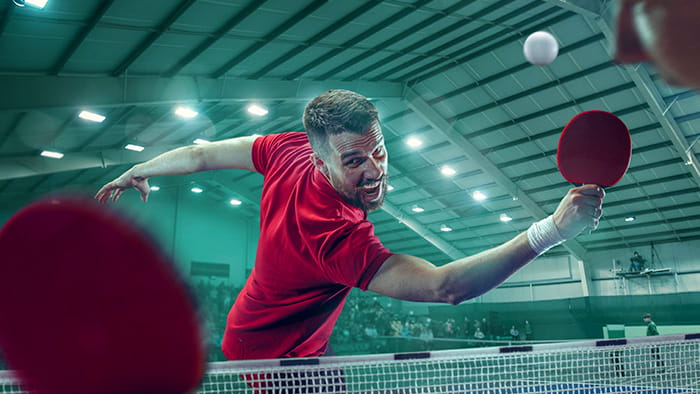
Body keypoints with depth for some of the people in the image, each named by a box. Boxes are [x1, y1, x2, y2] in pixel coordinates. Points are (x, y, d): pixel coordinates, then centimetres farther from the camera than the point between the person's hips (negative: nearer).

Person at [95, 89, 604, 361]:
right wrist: (553, 229, -48)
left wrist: (140, 170, 16)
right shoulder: (337, 235, -40)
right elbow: (445, 287, -44)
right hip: (279, 359, -9)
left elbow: (204, 154, -2)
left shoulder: (289, 148, -17)